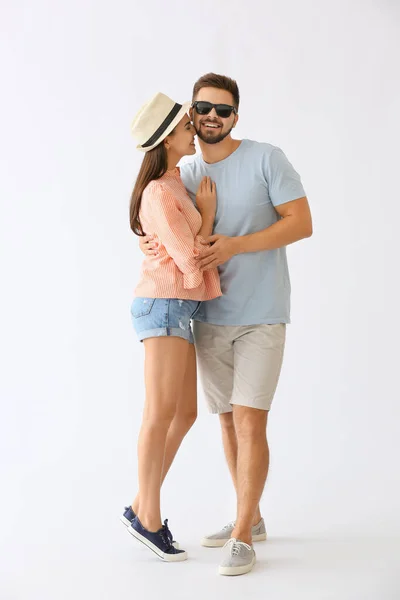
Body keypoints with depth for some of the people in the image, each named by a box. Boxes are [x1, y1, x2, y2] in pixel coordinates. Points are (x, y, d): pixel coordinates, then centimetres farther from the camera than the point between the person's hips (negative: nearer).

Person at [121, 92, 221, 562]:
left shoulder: (173, 187, 16)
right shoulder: (160, 194, -14)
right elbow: (190, 260, -15)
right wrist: (208, 211, -5)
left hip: (178, 310, 10)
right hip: (164, 307, -10)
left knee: (185, 413, 9)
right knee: (162, 412, -7)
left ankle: (142, 507, 15)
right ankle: (148, 516, 2)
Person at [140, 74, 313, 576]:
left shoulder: (266, 159, -6)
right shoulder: (185, 176, 8)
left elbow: (301, 223, -11)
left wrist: (234, 245, -20)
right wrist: (153, 246, -7)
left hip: (261, 315, -5)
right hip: (210, 317, 5)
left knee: (250, 420, -10)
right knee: (228, 419, 11)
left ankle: (242, 538, -4)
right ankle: (251, 518, 26)